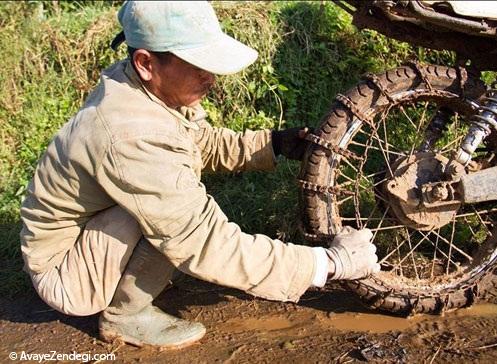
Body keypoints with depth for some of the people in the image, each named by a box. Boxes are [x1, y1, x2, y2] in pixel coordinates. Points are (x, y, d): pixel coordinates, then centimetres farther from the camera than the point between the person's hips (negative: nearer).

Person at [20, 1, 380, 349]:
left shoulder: (137, 84, -9)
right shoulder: (131, 137, -35)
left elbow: (204, 142, 9)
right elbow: (208, 246, -35)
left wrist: (273, 143, -7)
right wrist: (328, 262, -31)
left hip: (91, 229, 9)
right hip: (62, 271, -9)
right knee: (176, 215, -28)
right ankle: (124, 315, -5)